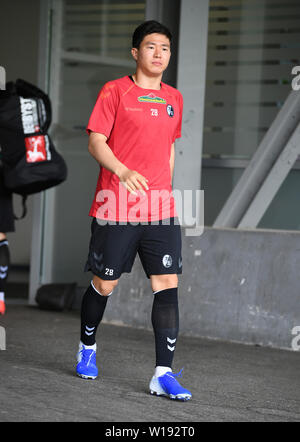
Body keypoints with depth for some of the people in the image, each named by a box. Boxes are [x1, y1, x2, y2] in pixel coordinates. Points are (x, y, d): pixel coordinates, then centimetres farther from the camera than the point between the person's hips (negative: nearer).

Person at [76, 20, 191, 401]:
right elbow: (96, 142, -6)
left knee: (167, 284, -8)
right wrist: (123, 172, -22)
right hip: (116, 208, -4)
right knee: (104, 284, 6)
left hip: (160, 210, 4)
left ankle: (163, 373, -8)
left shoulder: (174, 98, 14)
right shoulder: (115, 91, -1)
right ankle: (87, 348, 33)